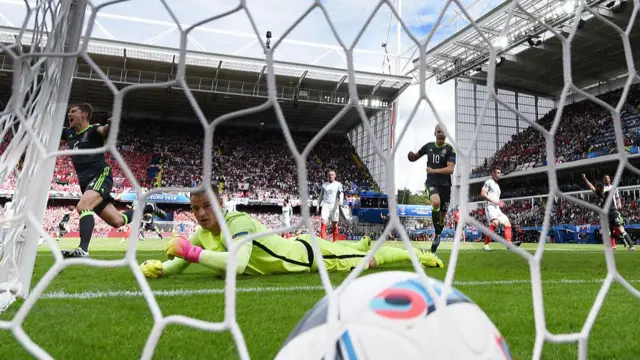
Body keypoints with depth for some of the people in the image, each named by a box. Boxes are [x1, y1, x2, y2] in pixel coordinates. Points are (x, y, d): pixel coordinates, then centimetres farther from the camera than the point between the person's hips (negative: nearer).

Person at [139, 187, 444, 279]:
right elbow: (178, 265, -2)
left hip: (306, 253, -6)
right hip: (294, 252, 7)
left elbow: (238, 264, -51)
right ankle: (363, 243, 64)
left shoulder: (238, 221, -35)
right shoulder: (201, 235, -11)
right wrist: (156, 268, -23)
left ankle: (420, 256, 32)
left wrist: (191, 251, -44)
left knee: (369, 261, 11)